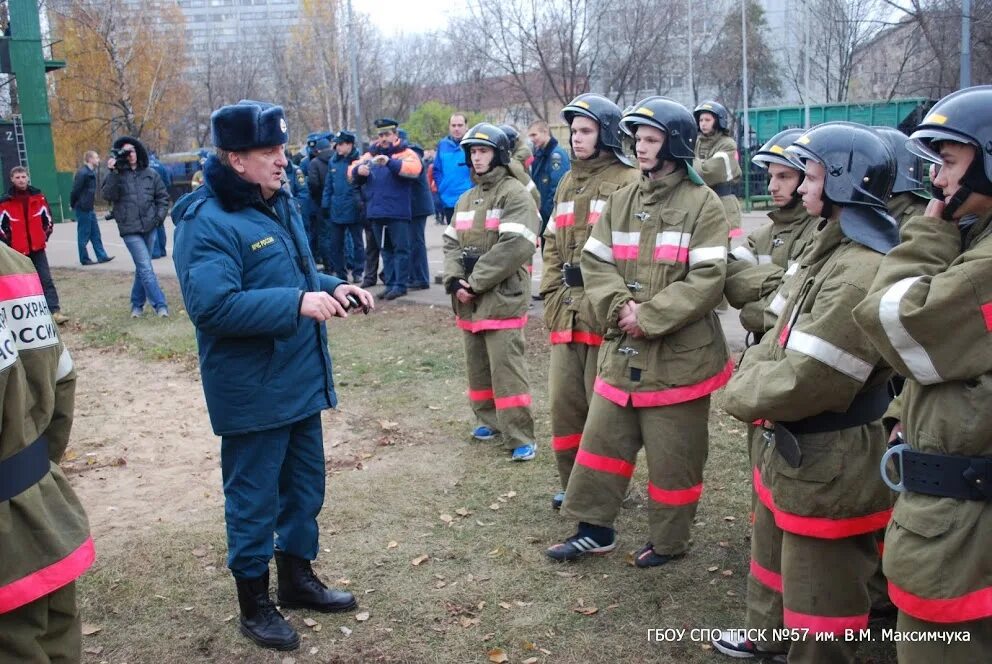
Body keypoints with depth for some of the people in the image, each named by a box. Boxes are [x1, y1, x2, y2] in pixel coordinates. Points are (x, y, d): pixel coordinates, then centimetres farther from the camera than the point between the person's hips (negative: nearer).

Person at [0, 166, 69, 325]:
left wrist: (45, 237, 8)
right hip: (18, 250, -1)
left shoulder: (38, 197, 2)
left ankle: (55, 311, -8)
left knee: (46, 280, -4)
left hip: (37, 247, 2)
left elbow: (48, 217, 13)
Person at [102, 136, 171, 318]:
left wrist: (160, 215, 1)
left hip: (149, 227, 3)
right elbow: (108, 195, -14)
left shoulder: (149, 174, 8)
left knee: (142, 267, 12)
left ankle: (137, 304, 25)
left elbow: (162, 196, 14)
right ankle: (160, 305, -10)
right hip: (130, 229, -3)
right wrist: (113, 173, -20)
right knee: (146, 268, -11)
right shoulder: (116, 175, 1)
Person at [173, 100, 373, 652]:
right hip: (252, 392, -9)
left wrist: (333, 287, 2)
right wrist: (298, 303, -32)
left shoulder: (280, 204, 10)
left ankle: (298, 578, 38)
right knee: (254, 498, 6)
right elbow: (212, 304, -29)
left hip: (301, 381, 9)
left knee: (305, 486, 19)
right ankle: (255, 603, 23)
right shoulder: (207, 222, -18)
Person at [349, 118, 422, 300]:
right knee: (385, 250, 12)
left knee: (400, 248, -2)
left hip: (398, 212, -5)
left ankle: (400, 284, 2)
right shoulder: (371, 154, 14)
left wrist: (390, 162, -33)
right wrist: (358, 170, -11)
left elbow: (414, 168, -21)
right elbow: (352, 172, 14)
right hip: (376, 212, 6)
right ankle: (390, 284, 18)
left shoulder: (406, 153, -1)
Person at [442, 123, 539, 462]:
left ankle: (520, 437, -2)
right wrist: (455, 281, -6)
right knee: (477, 364, 15)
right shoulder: (466, 198, 17)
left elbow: (515, 246, -20)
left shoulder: (514, 194, -8)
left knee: (506, 368, -8)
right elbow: (451, 243, 13)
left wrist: (476, 282, -17)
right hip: (469, 299, 8)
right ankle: (489, 420, 30)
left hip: (503, 298, -7)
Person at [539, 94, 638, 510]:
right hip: (566, 311, 7)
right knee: (564, 401, 11)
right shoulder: (568, 183, 16)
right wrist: (552, 296, 9)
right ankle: (573, 483, 27)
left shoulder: (628, 183, -8)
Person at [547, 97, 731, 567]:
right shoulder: (621, 201, 9)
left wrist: (649, 316, -20)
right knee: (602, 439, 12)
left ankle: (668, 541, 26)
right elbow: (594, 262, 5)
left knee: (673, 455, 8)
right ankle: (594, 527, 27)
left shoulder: (702, 204, -8)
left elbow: (707, 280, -17)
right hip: (622, 350, 5)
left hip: (679, 354, -5)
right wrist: (619, 306, -13)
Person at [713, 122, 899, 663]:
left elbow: (807, 380, -29)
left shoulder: (862, 273, -27)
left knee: (818, 586, 8)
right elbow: (780, 340, 12)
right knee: (774, 552, 29)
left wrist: (742, 396, -12)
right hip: (792, 445, 11)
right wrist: (752, 379, -6)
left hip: (828, 462, -11)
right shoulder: (829, 249, 8)